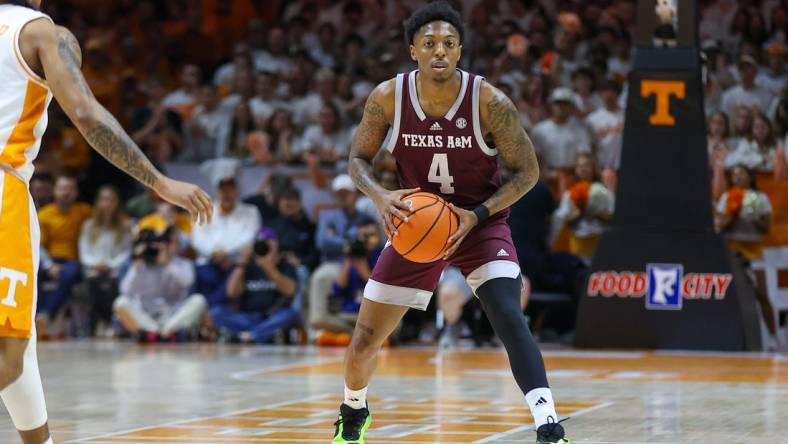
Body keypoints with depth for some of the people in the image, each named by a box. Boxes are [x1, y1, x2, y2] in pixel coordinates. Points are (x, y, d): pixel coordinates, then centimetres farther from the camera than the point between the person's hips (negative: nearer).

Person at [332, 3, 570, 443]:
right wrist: (382, 196, -22)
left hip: (482, 224, -3)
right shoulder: (389, 97, -15)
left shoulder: (489, 102, -21)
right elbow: (359, 159, -1)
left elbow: (527, 171, -12)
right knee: (364, 339, 6)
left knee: (509, 317, -28)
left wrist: (477, 215, -23)